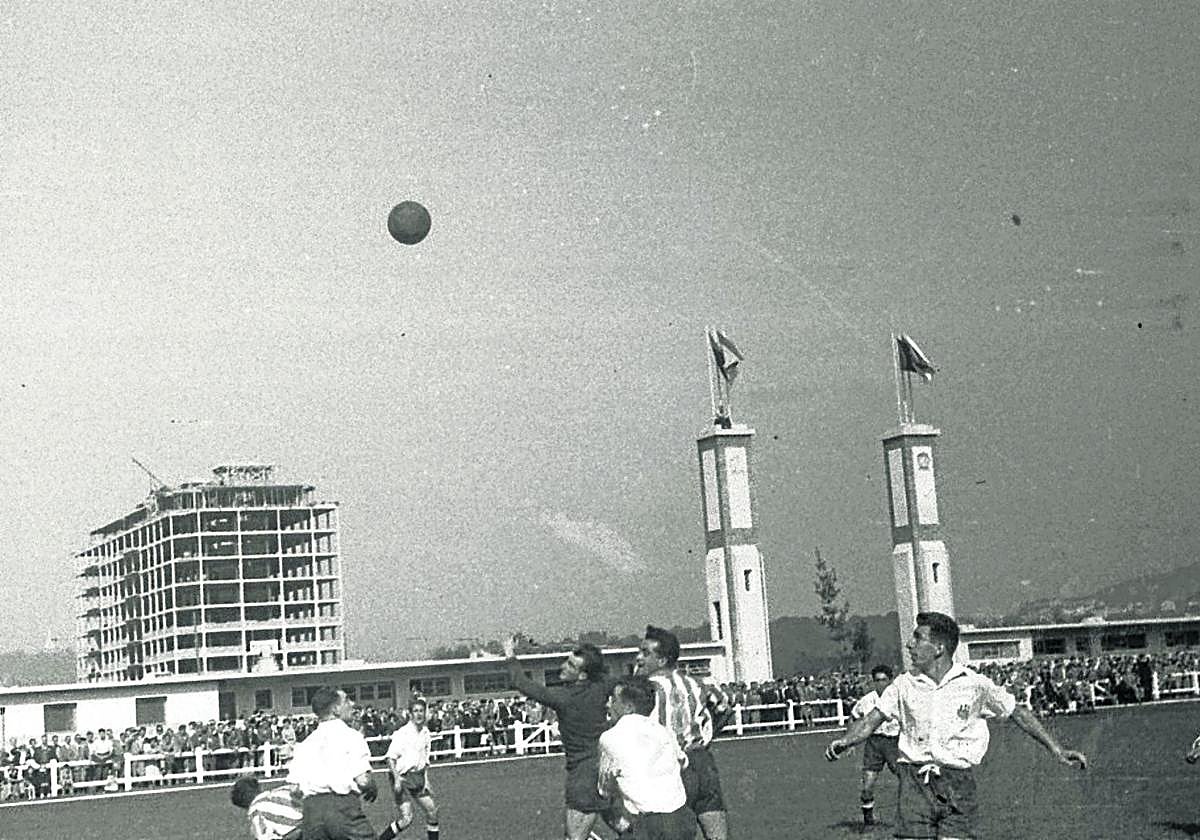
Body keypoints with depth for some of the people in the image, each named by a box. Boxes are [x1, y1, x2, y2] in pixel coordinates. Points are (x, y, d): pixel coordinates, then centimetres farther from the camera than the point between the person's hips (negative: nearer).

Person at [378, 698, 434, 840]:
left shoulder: (426, 733, 8)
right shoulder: (402, 733, -15)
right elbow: (390, 758, -15)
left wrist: (425, 780, 14)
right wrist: (397, 778, -25)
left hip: (418, 777, 7)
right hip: (402, 777, -7)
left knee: (432, 811, 4)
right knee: (406, 817, -14)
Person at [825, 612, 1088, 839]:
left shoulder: (975, 684, 1)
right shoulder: (904, 684, 7)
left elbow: (1018, 714, 8)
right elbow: (872, 719, 7)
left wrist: (1057, 750, 5)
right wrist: (845, 741, -13)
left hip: (958, 782, -2)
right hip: (915, 780, 2)